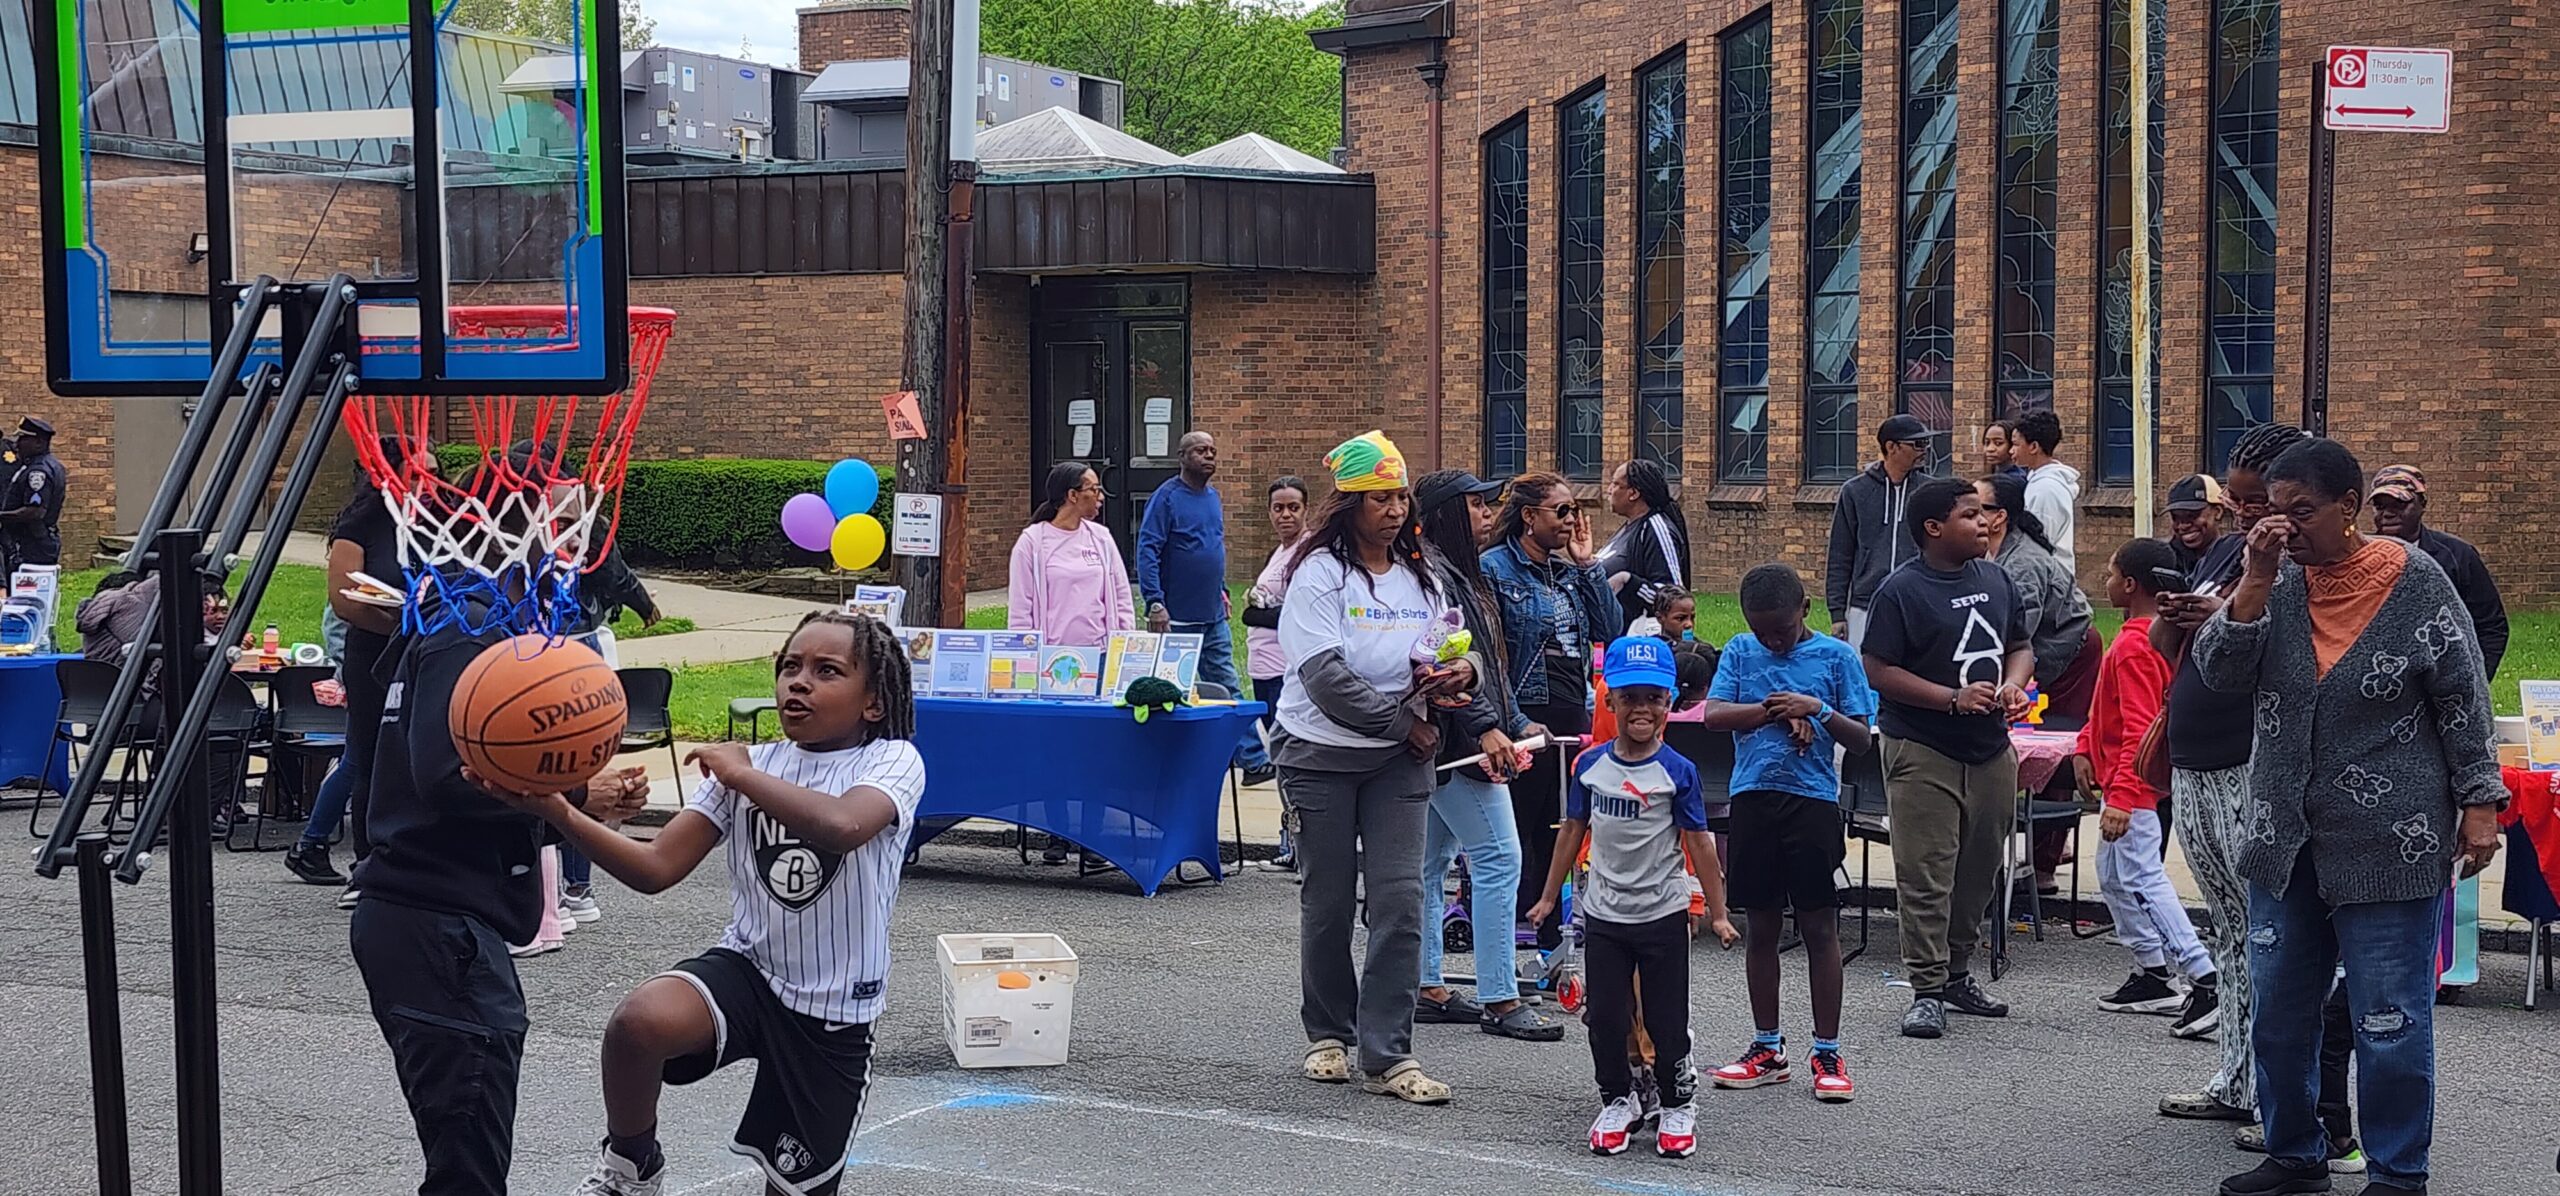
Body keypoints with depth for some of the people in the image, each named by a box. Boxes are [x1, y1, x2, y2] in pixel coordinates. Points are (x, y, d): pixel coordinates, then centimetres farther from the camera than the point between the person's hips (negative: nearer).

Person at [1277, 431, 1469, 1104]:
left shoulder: (1421, 575, 8)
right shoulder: (1319, 574, -9)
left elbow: (1451, 648, 15)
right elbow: (1326, 677, -17)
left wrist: (1460, 673, -10)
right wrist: (1403, 721, -13)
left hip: (1399, 758, 4)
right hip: (1321, 755, -4)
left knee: (1399, 901, -6)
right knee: (1328, 903, 6)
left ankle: (1388, 1056, -4)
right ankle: (1327, 1035, 25)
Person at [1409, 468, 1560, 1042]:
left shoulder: (1463, 575, 19)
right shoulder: (1433, 576, -15)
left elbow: (1486, 665, 24)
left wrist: (1516, 724, 19)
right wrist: (1485, 729, -24)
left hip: (1454, 748, 11)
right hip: (1453, 743, -11)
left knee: (1432, 862, 12)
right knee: (1499, 858, -10)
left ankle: (1427, 989, 17)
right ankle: (1500, 1000, -9)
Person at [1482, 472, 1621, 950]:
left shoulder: (1569, 570, 13)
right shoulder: (1495, 569, -7)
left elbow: (1609, 633, 5)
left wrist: (1586, 563, 3)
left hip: (1573, 716, 7)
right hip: (1527, 720, -7)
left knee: (1563, 832, 10)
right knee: (1519, 837, -4)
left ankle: (1552, 938, 17)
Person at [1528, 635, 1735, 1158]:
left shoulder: (1677, 772, -8)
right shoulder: (1591, 764, 1)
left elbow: (1699, 842, -5)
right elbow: (1573, 831, 11)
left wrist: (1718, 913, -4)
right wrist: (1549, 896, 13)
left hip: (1663, 914, -3)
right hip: (1603, 913, 3)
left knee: (1666, 1020, 4)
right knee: (1605, 1017, 7)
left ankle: (1678, 1106, 20)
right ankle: (1617, 1100, 24)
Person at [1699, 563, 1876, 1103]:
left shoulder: (1836, 656, 1)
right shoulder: (1741, 651, 7)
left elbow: (1861, 739, -1)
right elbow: (1714, 715, -5)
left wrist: (1820, 710, -18)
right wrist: (1780, 711, -13)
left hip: (1813, 800, -3)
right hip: (1754, 797, 3)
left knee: (1819, 927, 0)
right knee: (1760, 926, 9)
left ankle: (1827, 1053, 6)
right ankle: (1768, 1048, 20)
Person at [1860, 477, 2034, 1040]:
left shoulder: (1997, 581, 10)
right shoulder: (1903, 590, -10)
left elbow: (2021, 646, 20)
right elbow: (1878, 671, -13)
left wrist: (2014, 684, -2)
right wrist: (1954, 699, -19)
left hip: (1991, 749, 7)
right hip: (1922, 752, -6)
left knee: (1980, 871, 14)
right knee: (1925, 874, -6)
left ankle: (1957, 974, 28)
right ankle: (1927, 990, -2)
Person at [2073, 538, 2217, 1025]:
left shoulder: (2135, 647, -21)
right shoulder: (2155, 635, 11)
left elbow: (2139, 729, -26)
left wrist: (2121, 797, -29)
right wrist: (2085, 748, 9)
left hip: (2131, 787, -11)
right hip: (2124, 782, 11)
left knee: (2141, 882, -11)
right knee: (2115, 878, 18)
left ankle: (2205, 979, -16)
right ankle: (2153, 975, 22)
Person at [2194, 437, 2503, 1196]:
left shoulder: (2414, 583, -7)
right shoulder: (2278, 584, 5)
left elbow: (2462, 699, -4)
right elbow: (2219, 671, -4)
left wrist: (2479, 803, -7)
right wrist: (2255, 583, -14)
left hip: (2388, 843, -5)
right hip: (2286, 841, 5)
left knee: (2389, 1020, -1)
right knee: (2279, 1011, 11)